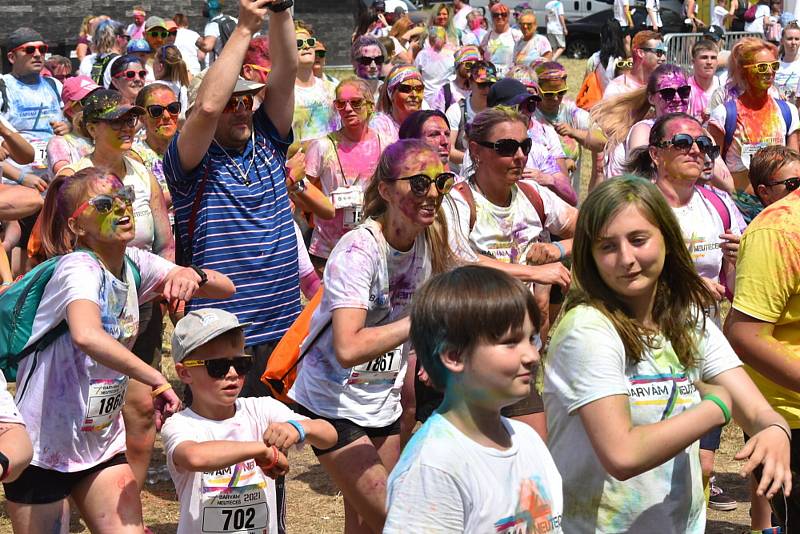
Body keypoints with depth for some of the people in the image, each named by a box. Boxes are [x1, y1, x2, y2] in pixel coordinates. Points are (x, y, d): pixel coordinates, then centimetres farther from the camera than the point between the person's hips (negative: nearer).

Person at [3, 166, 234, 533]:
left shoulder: (134, 264, 0)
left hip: (103, 441, 7)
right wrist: (158, 381, -40)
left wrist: (193, 275, -19)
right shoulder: (78, 267, -22)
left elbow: (226, 288, 1)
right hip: (44, 448, -7)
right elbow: (87, 336, -44)